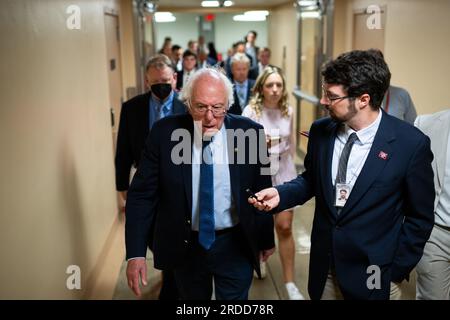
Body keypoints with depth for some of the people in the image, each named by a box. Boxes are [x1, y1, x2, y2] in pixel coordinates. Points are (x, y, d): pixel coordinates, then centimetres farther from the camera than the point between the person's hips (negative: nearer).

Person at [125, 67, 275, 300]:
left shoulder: (249, 132, -11)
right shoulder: (164, 133, -12)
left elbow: (262, 191, 0)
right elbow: (142, 194, -9)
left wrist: (266, 239, 9)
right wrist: (136, 253, -15)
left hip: (235, 246, 0)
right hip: (184, 246, 1)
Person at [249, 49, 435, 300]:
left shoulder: (411, 143, -17)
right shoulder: (320, 131, -6)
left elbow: (420, 217, -7)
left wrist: (396, 270, -6)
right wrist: (280, 194, -9)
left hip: (374, 274, -3)